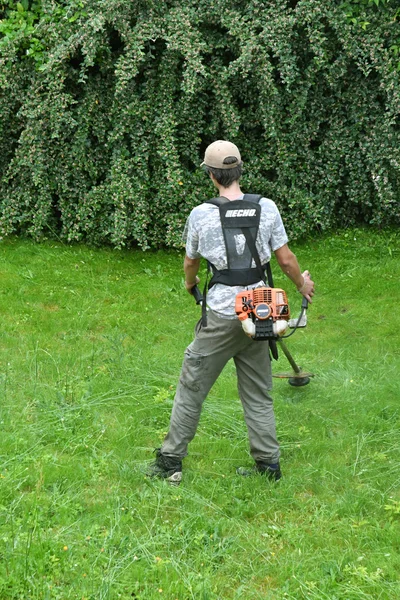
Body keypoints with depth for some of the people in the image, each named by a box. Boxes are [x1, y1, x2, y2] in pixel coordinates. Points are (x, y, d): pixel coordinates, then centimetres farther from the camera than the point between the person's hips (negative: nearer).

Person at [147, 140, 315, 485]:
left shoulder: (201, 215, -8)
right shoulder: (267, 208, -3)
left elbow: (190, 262, 9)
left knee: (191, 388, 10)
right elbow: (286, 260, 3)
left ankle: (171, 461, 18)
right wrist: (303, 285, 24)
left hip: (222, 317, -3)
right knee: (258, 394, 15)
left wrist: (190, 284, 32)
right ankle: (269, 464, 20)